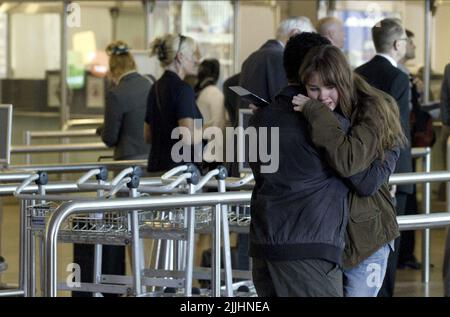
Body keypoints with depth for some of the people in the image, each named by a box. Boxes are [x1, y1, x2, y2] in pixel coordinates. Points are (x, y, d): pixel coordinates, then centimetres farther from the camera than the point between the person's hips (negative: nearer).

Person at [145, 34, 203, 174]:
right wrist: (202, 132, -3)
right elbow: (189, 137, -21)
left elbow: (148, 136, 20)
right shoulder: (182, 89, -13)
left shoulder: (156, 88, 13)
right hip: (180, 166, -9)